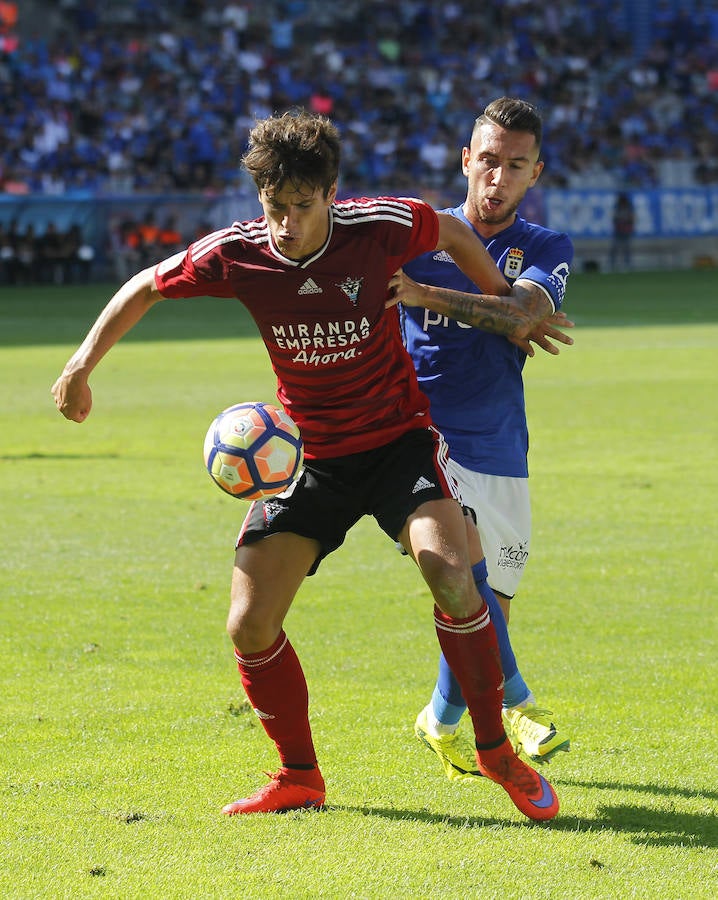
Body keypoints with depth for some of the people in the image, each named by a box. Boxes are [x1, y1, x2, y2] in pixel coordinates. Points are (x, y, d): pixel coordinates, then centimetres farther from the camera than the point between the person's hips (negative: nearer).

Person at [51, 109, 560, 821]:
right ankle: (299, 777, 16)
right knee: (249, 628, -7)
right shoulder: (235, 254, -13)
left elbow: (453, 234, 6)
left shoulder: (382, 227, -17)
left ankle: (496, 753, -10)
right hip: (307, 458, 2)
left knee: (450, 574, -28)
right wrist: (83, 364, 4)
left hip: (398, 438, -2)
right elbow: (146, 287, 6)